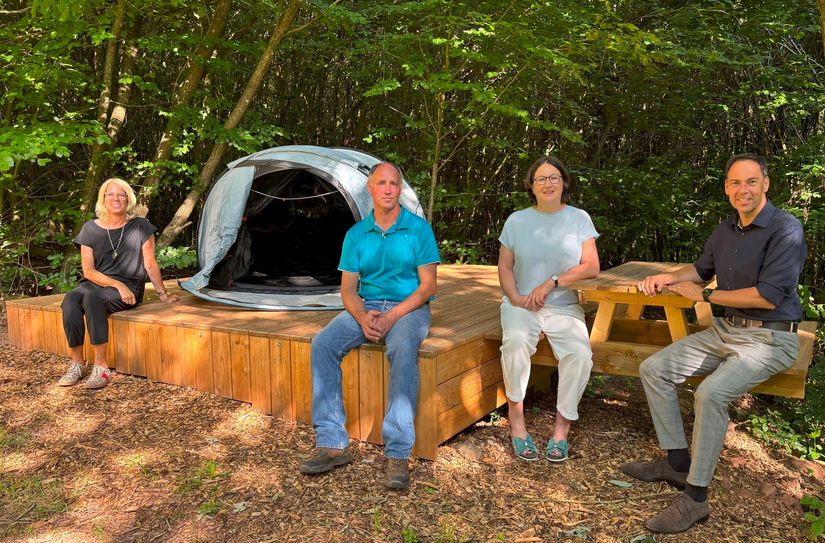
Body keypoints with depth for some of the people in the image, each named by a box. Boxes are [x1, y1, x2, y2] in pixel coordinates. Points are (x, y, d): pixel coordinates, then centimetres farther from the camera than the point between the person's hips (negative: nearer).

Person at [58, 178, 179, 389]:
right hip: (95, 283, 3)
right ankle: (77, 363, -19)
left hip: (129, 288, -3)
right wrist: (117, 284, -14)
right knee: (70, 300, -29)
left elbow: (150, 264, 5)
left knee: (93, 298, -33)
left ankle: (101, 366, -29)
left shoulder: (140, 227, 0)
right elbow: (88, 271, 0)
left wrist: (163, 294, 6)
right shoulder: (90, 229, 4)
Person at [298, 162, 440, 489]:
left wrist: (392, 316, -19)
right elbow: (348, 289, 6)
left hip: (408, 307, -3)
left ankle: (397, 453, -33)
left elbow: (427, 285, -6)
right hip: (366, 307, 4)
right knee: (323, 345, -22)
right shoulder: (356, 234, 9)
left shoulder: (419, 228, -1)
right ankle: (331, 443, -18)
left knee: (403, 349, -37)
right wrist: (362, 317, -16)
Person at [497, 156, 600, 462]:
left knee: (579, 352, -29)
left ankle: (562, 428, -11)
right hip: (521, 306, 0)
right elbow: (505, 267, 8)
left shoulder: (579, 219, 6)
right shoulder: (517, 221, 9)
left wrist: (551, 283, -13)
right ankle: (516, 422, -17)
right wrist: (515, 298, -10)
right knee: (516, 341, -33)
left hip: (564, 307, 0)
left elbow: (591, 267, -1)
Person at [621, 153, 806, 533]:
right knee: (654, 369, -1)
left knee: (711, 393, -32)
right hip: (725, 330, 8)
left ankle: (695, 498, -19)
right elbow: (703, 268, 27)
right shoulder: (726, 229, 9)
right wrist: (670, 277, 5)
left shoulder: (785, 230, -15)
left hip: (769, 339, -8)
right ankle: (678, 463, 6)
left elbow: (768, 296, -22)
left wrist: (704, 295, -13)